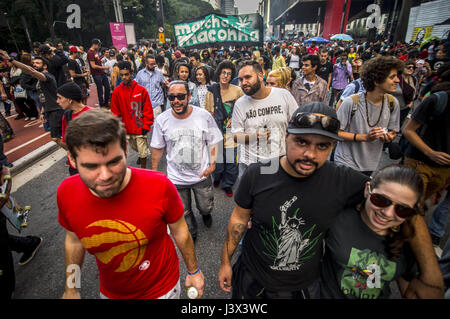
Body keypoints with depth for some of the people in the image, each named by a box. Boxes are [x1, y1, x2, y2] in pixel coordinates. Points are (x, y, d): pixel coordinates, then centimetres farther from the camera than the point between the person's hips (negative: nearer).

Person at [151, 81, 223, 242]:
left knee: (206, 207, 20)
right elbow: (157, 148, 0)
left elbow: (213, 142, -3)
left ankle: (205, 213, 60)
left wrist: (212, 163, -12)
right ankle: (192, 233, 51)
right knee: (183, 213, 19)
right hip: (176, 177, 1)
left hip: (202, 174, 0)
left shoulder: (204, 115, -14)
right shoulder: (162, 120, -12)